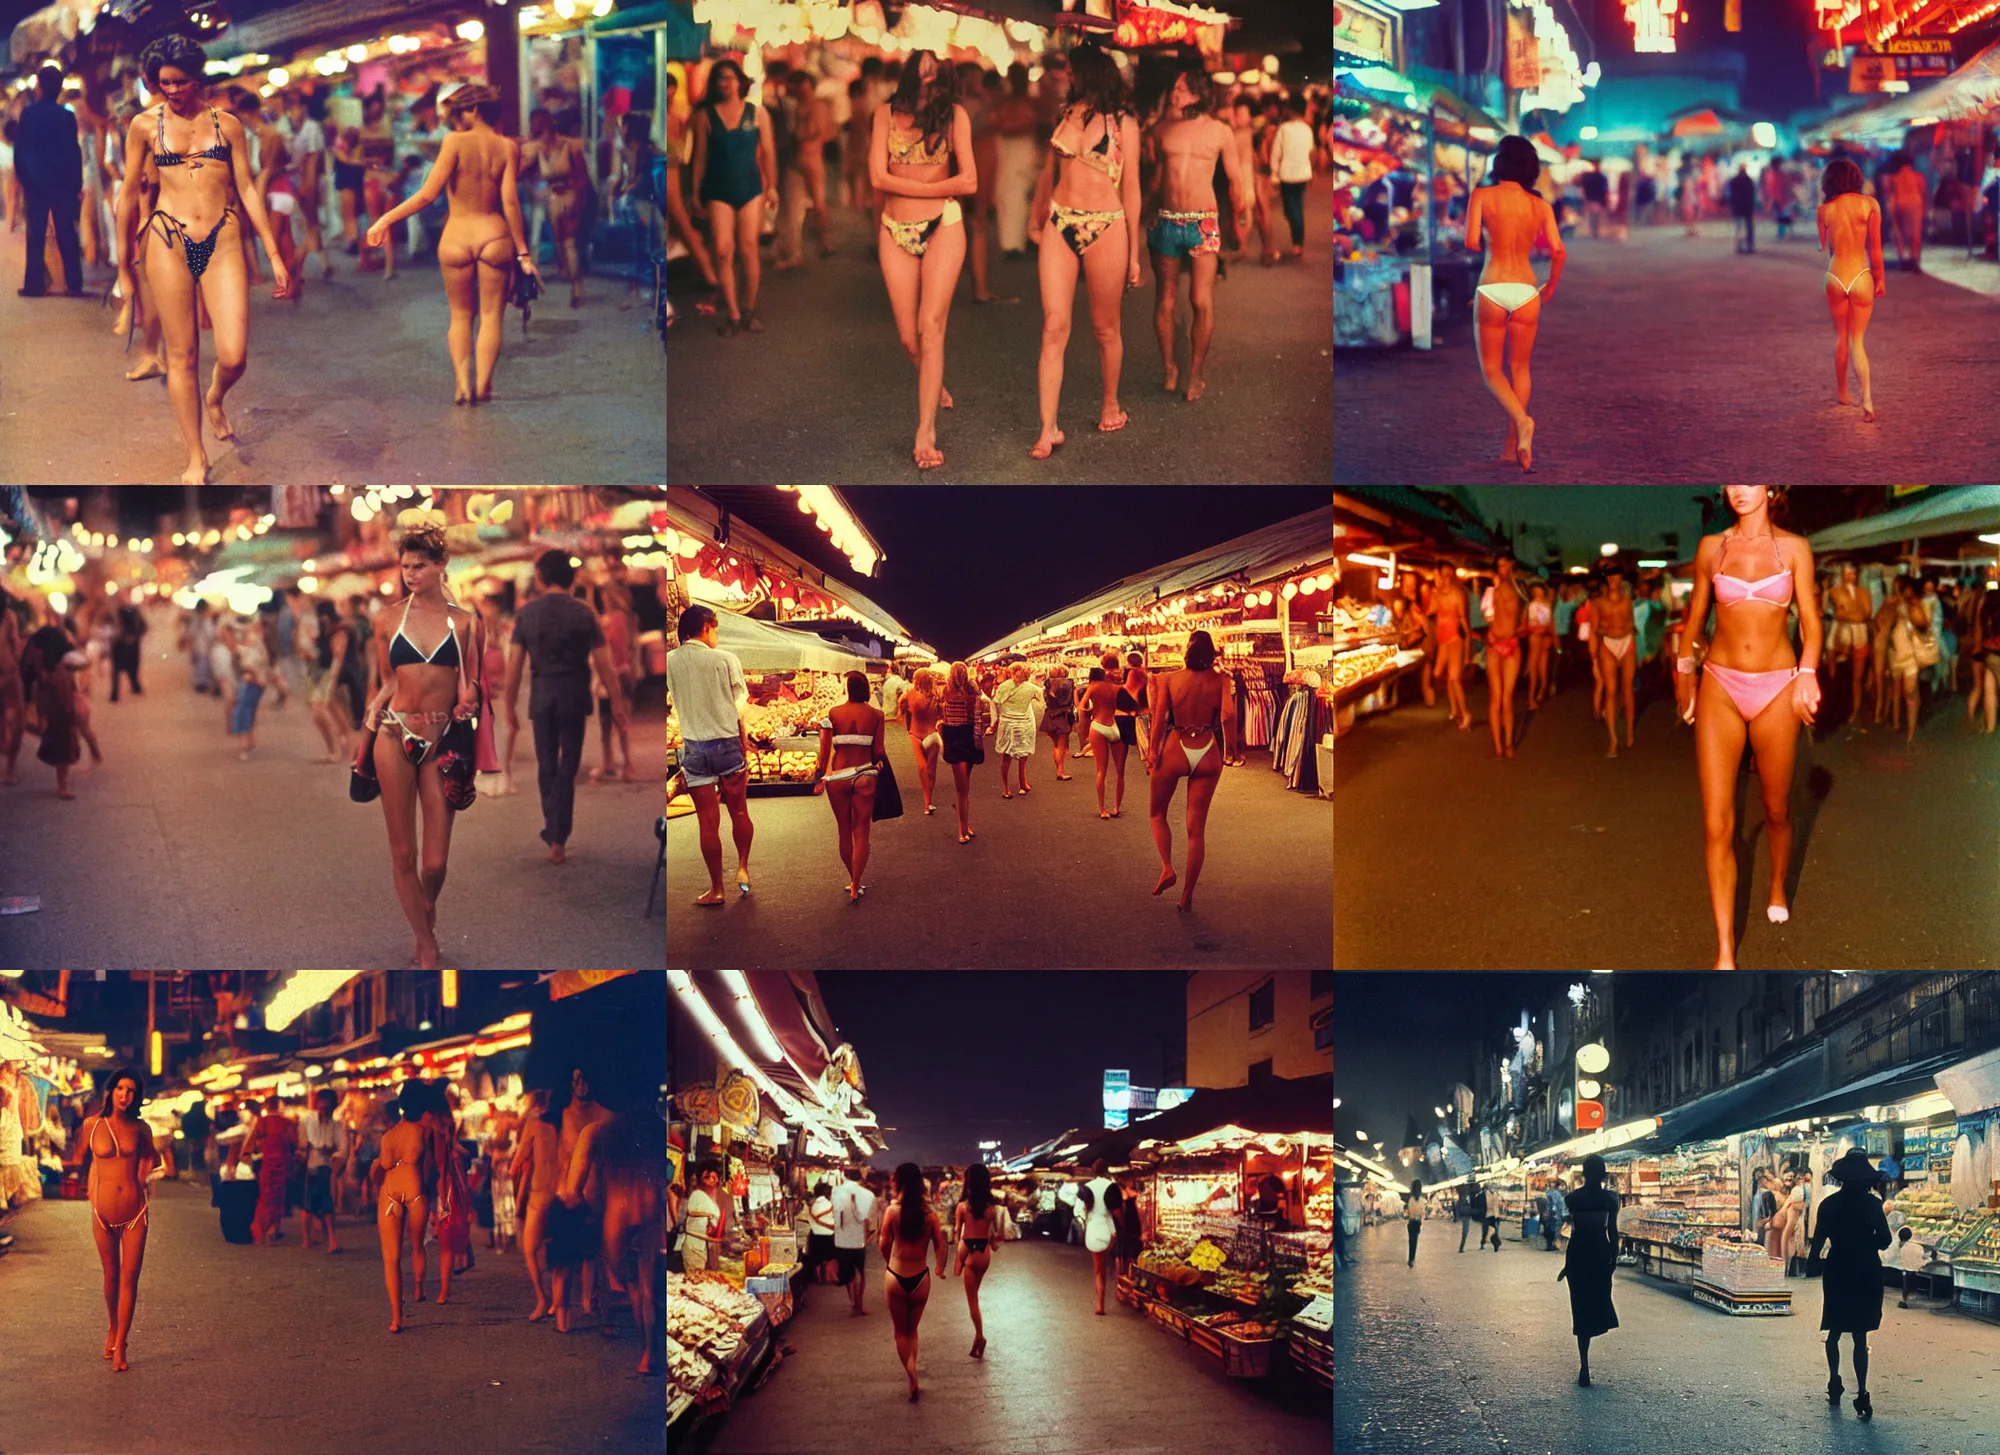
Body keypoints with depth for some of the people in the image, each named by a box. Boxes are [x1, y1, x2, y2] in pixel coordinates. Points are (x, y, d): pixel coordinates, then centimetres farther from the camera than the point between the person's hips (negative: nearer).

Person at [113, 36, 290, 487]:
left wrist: (274, 254, 5)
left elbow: (247, 190, 9)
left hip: (223, 242, 0)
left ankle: (215, 399, 27)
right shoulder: (145, 125, 5)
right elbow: (128, 194, 11)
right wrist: (124, 266, 13)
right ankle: (196, 455, 15)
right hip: (170, 242, 0)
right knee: (182, 356, 2)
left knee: (234, 357, -10)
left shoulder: (227, 123, 8)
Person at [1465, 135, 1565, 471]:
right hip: (1526, 290, 3)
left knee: (1491, 369, 7)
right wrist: (1551, 287, 16)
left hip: (1491, 289, -3)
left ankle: (1521, 420, -20)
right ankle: (1512, 446, 12)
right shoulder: (1541, 205, 7)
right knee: (1519, 367, 14)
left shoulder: (1482, 196, -1)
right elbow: (1558, 251, 0)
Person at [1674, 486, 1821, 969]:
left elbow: (1810, 619, 1)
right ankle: (1725, 953, -7)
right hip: (1720, 686, 0)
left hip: (1776, 689, 0)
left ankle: (1778, 888, 47)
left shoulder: (1793, 548, 1)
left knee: (1777, 810, 14)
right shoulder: (1711, 547, 4)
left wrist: (1807, 674, -13)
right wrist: (1684, 671, 18)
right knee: (1718, 824, -9)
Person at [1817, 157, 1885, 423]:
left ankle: (1842, 392, 30)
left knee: (1840, 336, 19)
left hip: (1834, 278, 1)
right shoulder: (1869, 204, -6)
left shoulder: (1825, 209, -2)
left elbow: (1824, 248, 6)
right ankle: (1867, 399, -13)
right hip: (1861, 277, -1)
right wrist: (1879, 278, 5)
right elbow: (1875, 247, -6)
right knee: (1857, 340, 3)